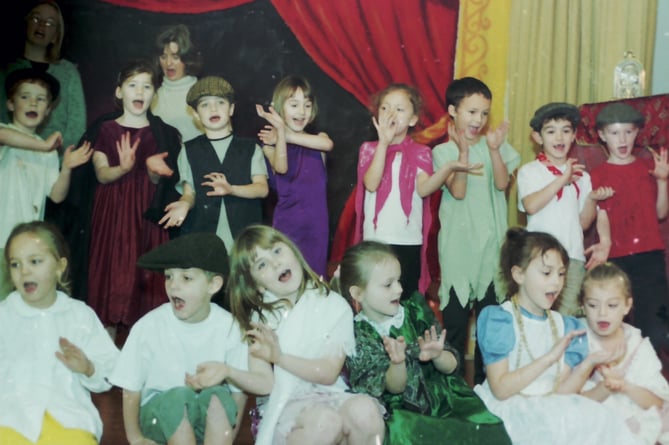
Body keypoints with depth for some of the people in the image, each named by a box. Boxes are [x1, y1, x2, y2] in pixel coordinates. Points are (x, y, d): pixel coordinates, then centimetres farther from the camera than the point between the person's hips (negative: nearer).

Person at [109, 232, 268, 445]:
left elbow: (239, 391, -5)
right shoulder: (148, 326, -13)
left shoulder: (229, 327, -11)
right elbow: (131, 390, -4)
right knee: (178, 396, -32)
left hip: (208, 420, 1)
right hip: (159, 415, -1)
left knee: (217, 397, -30)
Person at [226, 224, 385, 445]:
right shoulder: (259, 317, 4)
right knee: (325, 421, -33)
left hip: (329, 397, 2)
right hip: (280, 408, -2)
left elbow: (329, 373, -6)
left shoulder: (334, 305, 2)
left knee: (365, 409, -30)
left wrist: (279, 357, -16)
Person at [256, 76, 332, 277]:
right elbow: (281, 168, -22)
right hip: (287, 222, -2)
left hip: (316, 222, 2)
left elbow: (327, 144, -20)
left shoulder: (317, 138, 6)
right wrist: (281, 133, -34)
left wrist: (288, 136, -21)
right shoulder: (271, 143, -1)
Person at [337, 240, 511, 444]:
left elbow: (452, 366, 4)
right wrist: (397, 363, -32)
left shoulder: (416, 312, 1)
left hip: (444, 397, 3)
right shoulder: (357, 336, -6)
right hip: (403, 412, -2)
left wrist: (437, 356, -19)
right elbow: (394, 388, -10)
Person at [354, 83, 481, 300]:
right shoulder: (370, 148, 4)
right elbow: (371, 184, -14)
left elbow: (423, 188, -15)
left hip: (409, 242, 0)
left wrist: (449, 167, -31)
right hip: (374, 239, 1)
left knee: (406, 298, 4)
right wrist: (384, 142, -15)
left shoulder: (420, 152, 2)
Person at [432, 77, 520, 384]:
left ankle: (485, 380, 18)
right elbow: (458, 191, -12)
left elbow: (502, 184, -6)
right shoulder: (443, 151, 0)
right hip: (458, 244, -2)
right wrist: (464, 151, -19)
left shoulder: (496, 146, 7)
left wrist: (494, 149, -17)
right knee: (455, 316, 1)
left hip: (492, 241, 2)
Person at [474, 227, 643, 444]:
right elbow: (500, 389, -14)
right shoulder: (498, 319, -6)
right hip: (510, 410, -6)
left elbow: (560, 393, 3)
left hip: (553, 410, 6)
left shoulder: (567, 327, 12)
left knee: (600, 417, -25)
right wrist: (550, 357, -17)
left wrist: (588, 364, -14)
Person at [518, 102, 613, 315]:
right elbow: (531, 206, -19)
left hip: (573, 256, 3)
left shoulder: (581, 175, 11)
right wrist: (562, 179, -15)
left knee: (570, 314, 5)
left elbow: (584, 222, 10)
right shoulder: (529, 171, 0)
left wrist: (592, 198, -8)